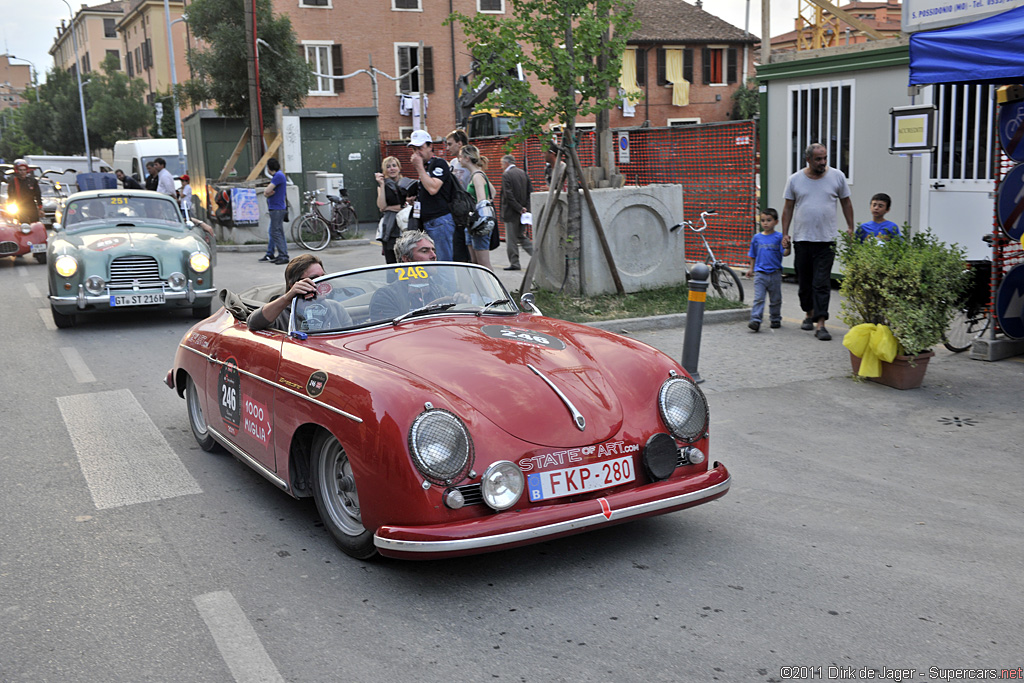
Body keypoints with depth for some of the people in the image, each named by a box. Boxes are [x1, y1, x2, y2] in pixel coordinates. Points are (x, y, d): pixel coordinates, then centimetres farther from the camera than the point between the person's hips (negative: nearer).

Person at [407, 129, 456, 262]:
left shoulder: (439, 163, -7)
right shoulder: (424, 167, 20)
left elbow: (433, 188, -22)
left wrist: (419, 167, -14)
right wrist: (413, 199, 14)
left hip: (440, 220, -10)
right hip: (427, 223, 10)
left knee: (444, 261, -10)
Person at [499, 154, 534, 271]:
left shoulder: (506, 175, -13)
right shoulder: (523, 173, 9)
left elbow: (508, 195, -19)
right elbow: (530, 191, 8)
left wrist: (519, 208, -14)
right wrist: (525, 208, 3)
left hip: (512, 213, -7)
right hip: (522, 212, 7)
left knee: (511, 239, 2)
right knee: (522, 237, 16)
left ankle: (514, 263, 6)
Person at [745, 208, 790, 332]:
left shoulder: (779, 237, -2)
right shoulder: (757, 237, 7)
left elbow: (784, 253, -10)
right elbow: (753, 255, 18)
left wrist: (787, 248, -31)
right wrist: (751, 268, 19)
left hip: (775, 273, -1)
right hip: (760, 273, 1)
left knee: (775, 299, 11)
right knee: (758, 299, -9)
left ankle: (775, 319, 26)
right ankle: (755, 321, -16)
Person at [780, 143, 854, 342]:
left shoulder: (837, 176, 3)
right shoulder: (795, 180, 4)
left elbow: (846, 203, 12)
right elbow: (788, 208, 9)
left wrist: (850, 228, 9)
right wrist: (785, 233, 5)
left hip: (826, 240, -2)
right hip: (802, 239, 2)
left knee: (822, 283, -9)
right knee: (804, 281, 11)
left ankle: (820, 324, -10)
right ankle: (809, 314, 31)